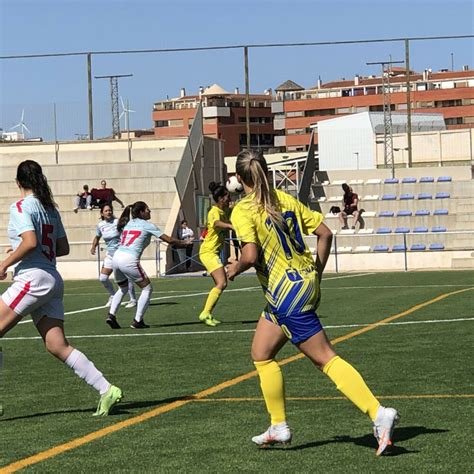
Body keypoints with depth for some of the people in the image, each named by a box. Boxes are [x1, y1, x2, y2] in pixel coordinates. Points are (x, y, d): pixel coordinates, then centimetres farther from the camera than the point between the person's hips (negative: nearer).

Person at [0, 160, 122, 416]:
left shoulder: (21, 207, -8)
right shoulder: (50, 208, 16)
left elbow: (30, 242, -21)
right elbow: (63, 248, 19)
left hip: (33, 279, -8)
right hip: (52, 279, 8)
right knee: (57, 346, 5)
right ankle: (106, 390, -3)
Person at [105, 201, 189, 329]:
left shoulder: (128, 224, 20)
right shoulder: (147, 225, 3)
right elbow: (168, 240, 3)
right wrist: (184, 243, 19)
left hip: (116, 257, 7)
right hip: (129, 260, -7)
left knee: (123, 288, 28)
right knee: (147, 288, 8)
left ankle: (111, 314, 12)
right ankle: (137, 321, 3)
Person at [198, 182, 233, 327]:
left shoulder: (224, 211, 9)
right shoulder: (215, 212, -19)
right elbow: (217, 223, -43)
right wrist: (231, 226, -61)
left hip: (214, 252, 10)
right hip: (209, 252, -10)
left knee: (221, 283, 13)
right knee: (221, 283, -19)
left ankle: (208, 314, 13)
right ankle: (205, 313, -19)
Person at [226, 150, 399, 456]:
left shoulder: (243, 211, -12)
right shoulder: (286, 200, 8)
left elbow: (250, 256, -23)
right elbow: (325, 233, 6)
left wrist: (234, 269, -2)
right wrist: (316, 272, 16)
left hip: (287, 293, -8)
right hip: (305, 283, 8)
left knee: (325, 358, 0)